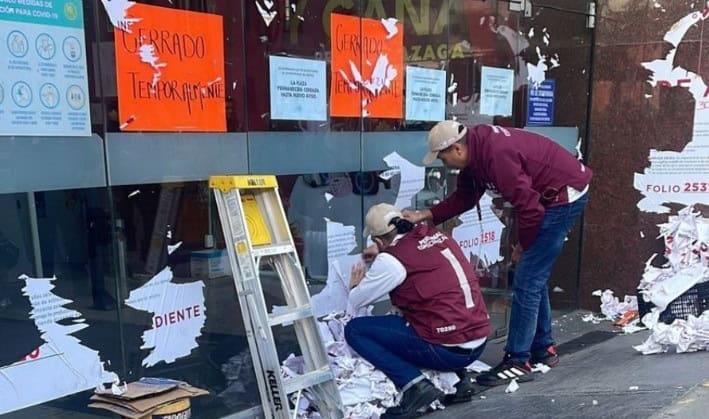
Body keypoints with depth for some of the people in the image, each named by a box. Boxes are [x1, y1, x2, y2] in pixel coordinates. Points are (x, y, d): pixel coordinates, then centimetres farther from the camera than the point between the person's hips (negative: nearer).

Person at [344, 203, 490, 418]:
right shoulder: (438, 235, 8)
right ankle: (457, 375, 18)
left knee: (354, 330, 1)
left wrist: (354, 287, 25)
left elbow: (354, 304, 4)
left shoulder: (392, 259, -9)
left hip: (448, 350, -7)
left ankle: (415, 385, -9)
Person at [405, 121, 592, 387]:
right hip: (551, 196, 10)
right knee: (534, 277, 16)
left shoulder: (497, 156, -29)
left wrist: (522, 247, -11)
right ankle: (543, 349, 28)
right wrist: (425, 215, 3)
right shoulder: (476, 149, 1)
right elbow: (465, 196, 11)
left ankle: (518, 362, -3)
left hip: (564, 196, -10)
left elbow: (530, 208, -27)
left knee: (527, 280, -10)